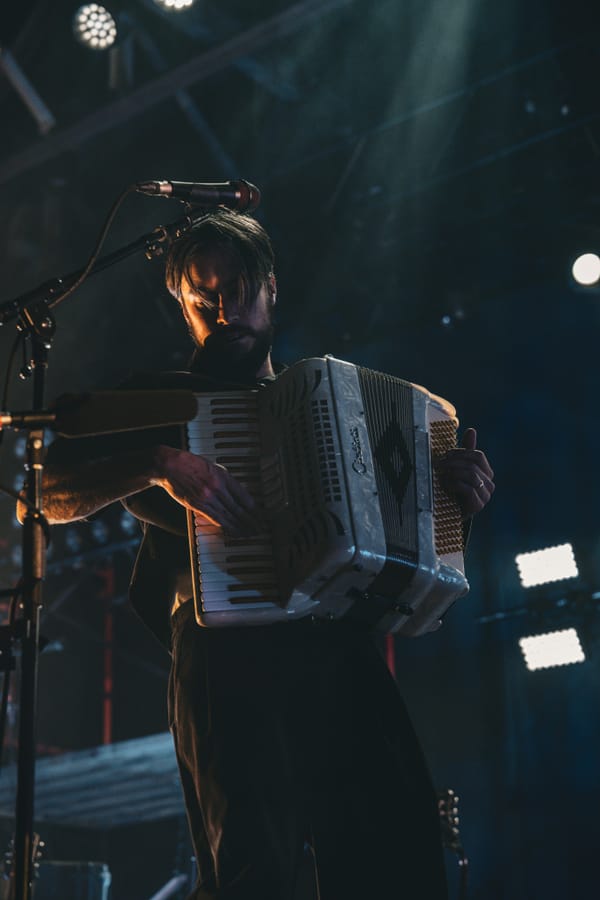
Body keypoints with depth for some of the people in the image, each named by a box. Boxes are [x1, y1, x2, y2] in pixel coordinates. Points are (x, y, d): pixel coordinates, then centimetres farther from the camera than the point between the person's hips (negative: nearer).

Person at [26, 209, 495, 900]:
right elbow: (49, 494, 2)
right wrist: (161, 465, -14)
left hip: (344, 654, 4)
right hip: (231, 654, -4)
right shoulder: (161, 402, 15)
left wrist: (464, 492, 8)